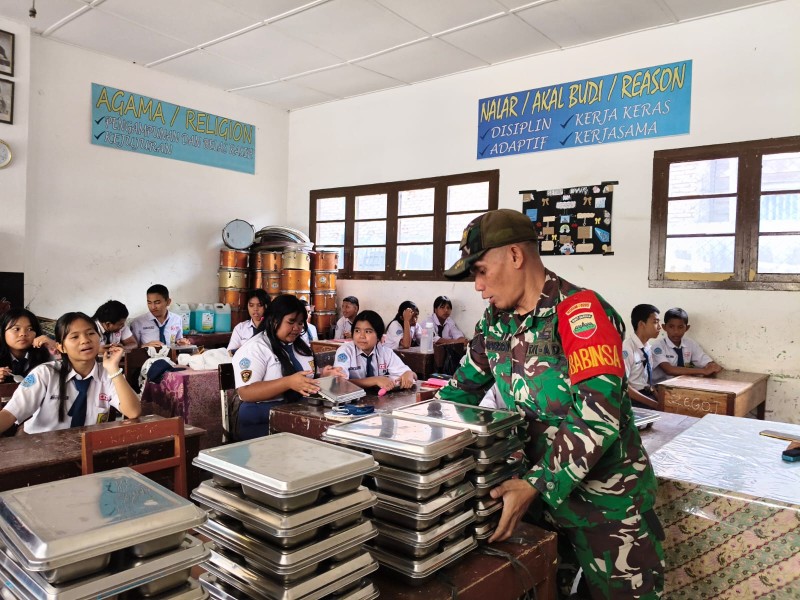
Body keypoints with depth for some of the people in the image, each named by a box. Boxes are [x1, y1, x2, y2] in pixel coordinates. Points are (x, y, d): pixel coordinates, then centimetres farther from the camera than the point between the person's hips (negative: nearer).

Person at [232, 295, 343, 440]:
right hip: (263, 422, -8)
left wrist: (322, 376, 1)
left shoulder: (301, 346, 15)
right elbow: (246, 393, -19)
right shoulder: (254, 348, -8)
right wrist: (288, 382, -29)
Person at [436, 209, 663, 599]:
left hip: (606, 499, -6)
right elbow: (462, 389, 9)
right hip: (538, 492, 6)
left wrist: (535, 485, -30)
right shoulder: (495, 320, 0)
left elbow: (597, 419, -29)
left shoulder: (580, 313, -23)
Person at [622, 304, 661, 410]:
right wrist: (654, 404, -20)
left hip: (648, 394, 7)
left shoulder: (648, 347, 7)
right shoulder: (627, 348, -17)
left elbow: (647, 379, 14)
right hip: (632, 399, -7)